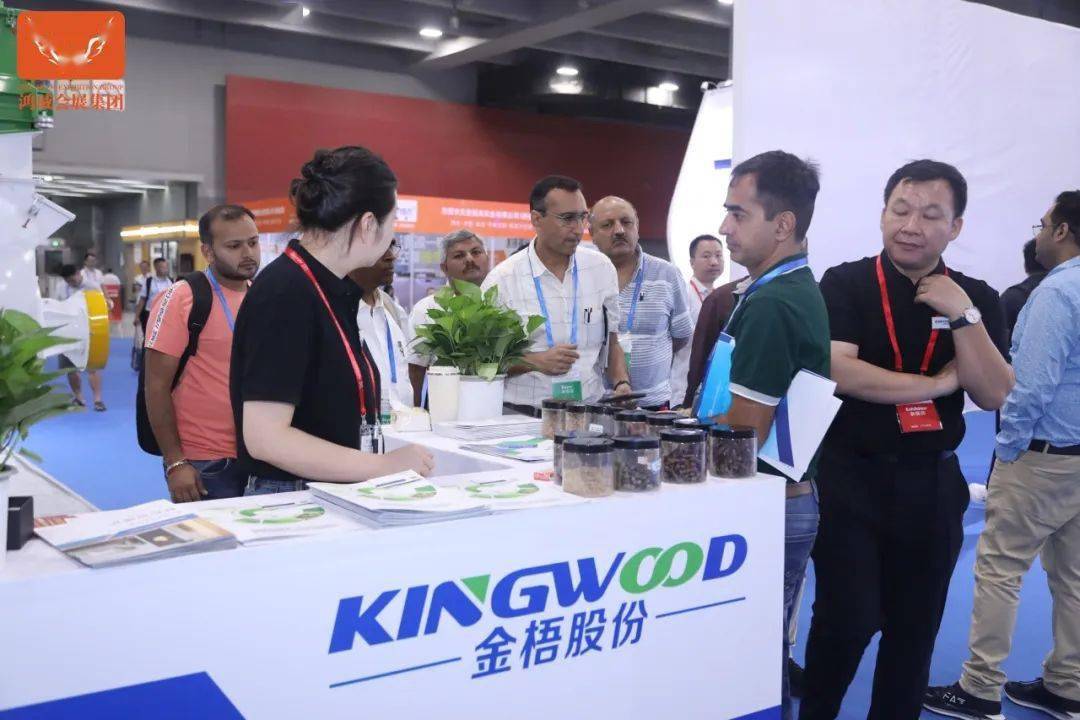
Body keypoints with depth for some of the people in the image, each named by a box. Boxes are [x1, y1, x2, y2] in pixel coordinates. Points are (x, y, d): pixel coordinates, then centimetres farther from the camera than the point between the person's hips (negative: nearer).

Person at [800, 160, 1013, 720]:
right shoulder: (845, 284, -7)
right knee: (847, 620, -3)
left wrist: (963, 315, -18)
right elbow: (838, 372, -21)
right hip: (850, 477, -3)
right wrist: (937, 384, -14)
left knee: (915, 627, 13)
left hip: (931, 483, 4)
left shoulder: (976, 299, 3)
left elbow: (994, 395, -7)